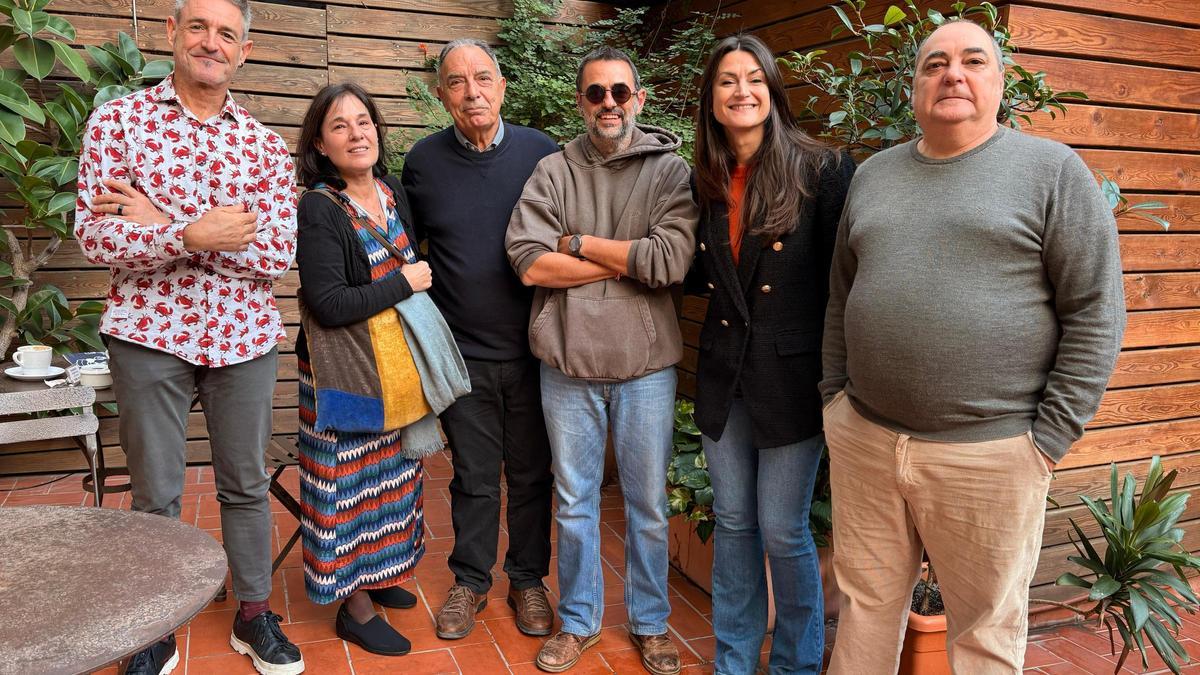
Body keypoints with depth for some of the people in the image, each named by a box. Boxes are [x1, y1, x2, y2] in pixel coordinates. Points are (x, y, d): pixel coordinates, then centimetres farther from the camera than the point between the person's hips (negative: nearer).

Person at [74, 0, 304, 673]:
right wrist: (197, 233, -22)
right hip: (150, 332, -1)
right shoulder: (118, 120, 1)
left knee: (247, 485, 12)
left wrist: (163, 223, -14)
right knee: (156, 494, 10)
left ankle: (255, 614, 30)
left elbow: (278, 253, -7)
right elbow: (96, 236, -8)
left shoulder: (266, 144, 4)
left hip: (244, 335, 2)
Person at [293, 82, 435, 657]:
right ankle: (354, 605, 20)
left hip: (398, 365, 7)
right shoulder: (318, 209, -16)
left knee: (392, 474, 17)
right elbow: (329, 306, -23)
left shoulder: (395, 195, 4)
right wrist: (404, 282, -18)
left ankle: (378, 574, 36)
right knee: (353, 481, 4)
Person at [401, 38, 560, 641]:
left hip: (533, 349, 0)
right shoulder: (424, 160, 1)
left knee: (531, 473, 12)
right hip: (463, 352, 1)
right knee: (474, 476, 12)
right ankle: (471, 581, 31)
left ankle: (528, 579, 31)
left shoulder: (542, 152, -3)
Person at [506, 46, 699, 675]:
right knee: (574, 502, 14)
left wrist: (580, 243, -10)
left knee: (648, 505, 12)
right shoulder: (552, 171, 3)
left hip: (645, 364, -1)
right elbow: (529, 263, -10)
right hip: (568, 363, 1)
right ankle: (578, 620, 33)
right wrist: (626, 261, -12)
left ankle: (650, 623, 33)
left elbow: (670, 261, -16)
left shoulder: (669, 169, -1)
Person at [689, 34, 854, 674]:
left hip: (791, 376, -5)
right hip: (723, 374, 5)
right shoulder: (706, 182, 8)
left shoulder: (822, 170, -8)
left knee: (782, 531, 3)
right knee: (732, 522, 15)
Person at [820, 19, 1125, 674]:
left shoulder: (1053, 170, -2)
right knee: (865, 604, 16)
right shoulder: (873, 174, 13)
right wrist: (834, 392, 11)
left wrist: (1048, 438, -9)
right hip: (863, 439, 4)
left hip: (990, 450, -3)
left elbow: (1095, 312, -5)